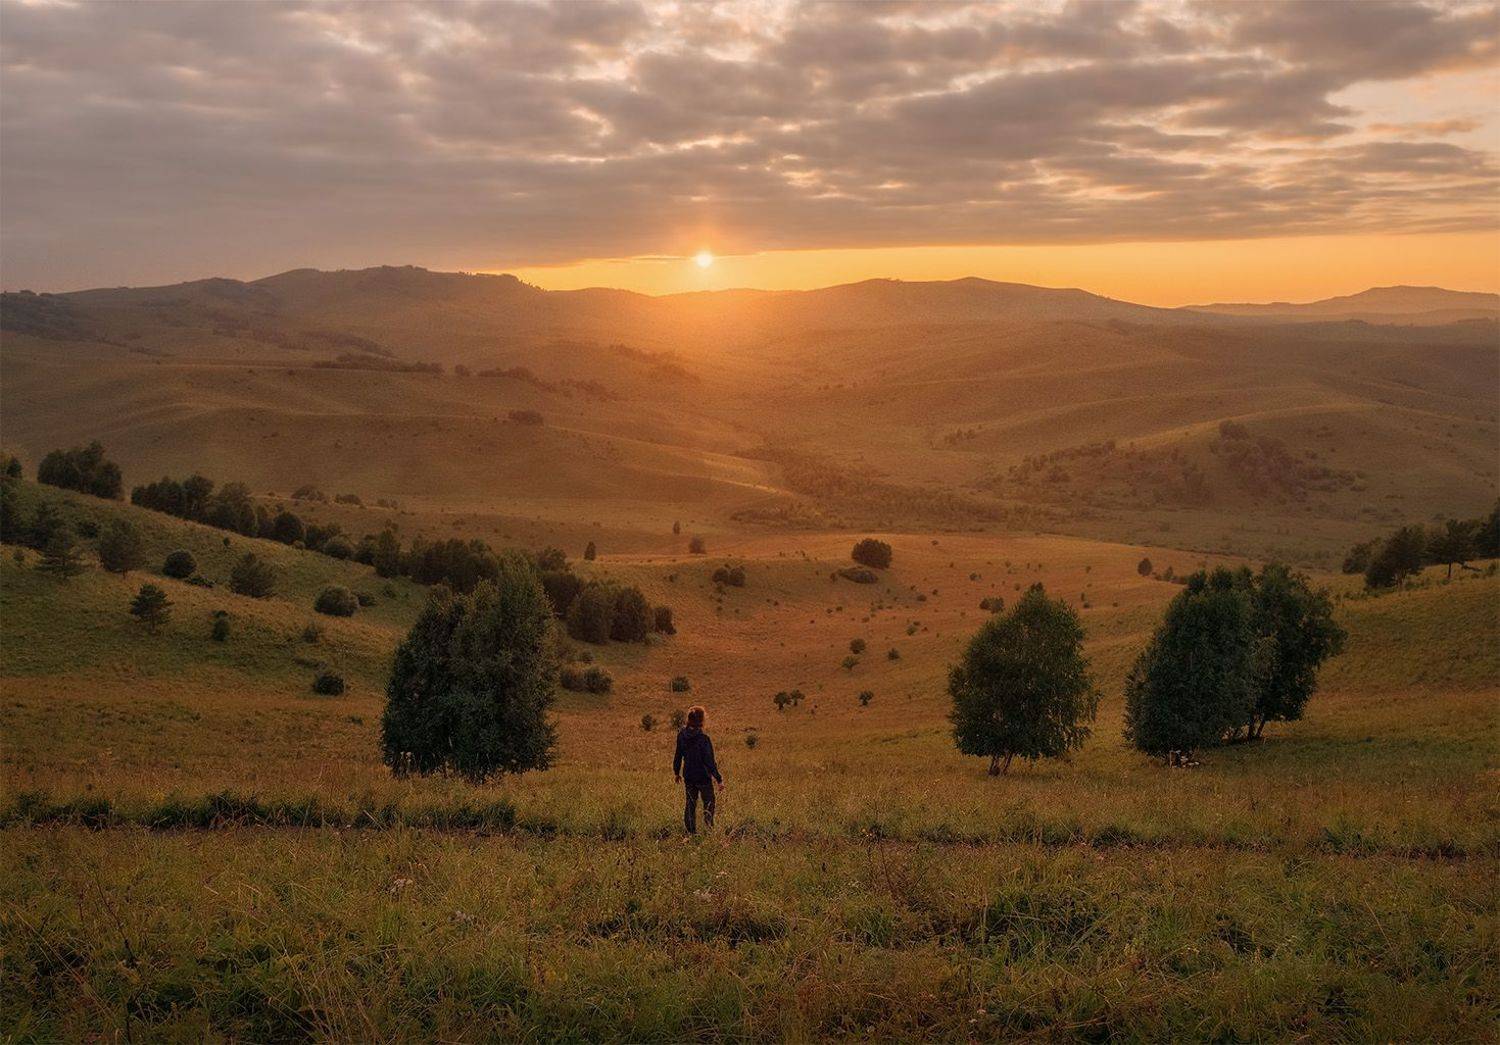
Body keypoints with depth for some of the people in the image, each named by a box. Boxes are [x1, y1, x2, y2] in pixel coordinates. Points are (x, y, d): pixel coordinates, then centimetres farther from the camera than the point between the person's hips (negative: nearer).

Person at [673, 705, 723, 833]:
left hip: (688, 776, 6)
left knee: (690, 803, 15)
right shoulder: (703, 738, -22)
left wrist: (676, 772, 22)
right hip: (703, 777, -5)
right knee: (708, 804, 8)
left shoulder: (682, 735, -4)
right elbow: (709, 761, -20)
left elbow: (678, 755, 7)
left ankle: (691, 831, 17)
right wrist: (719, 779, -13)